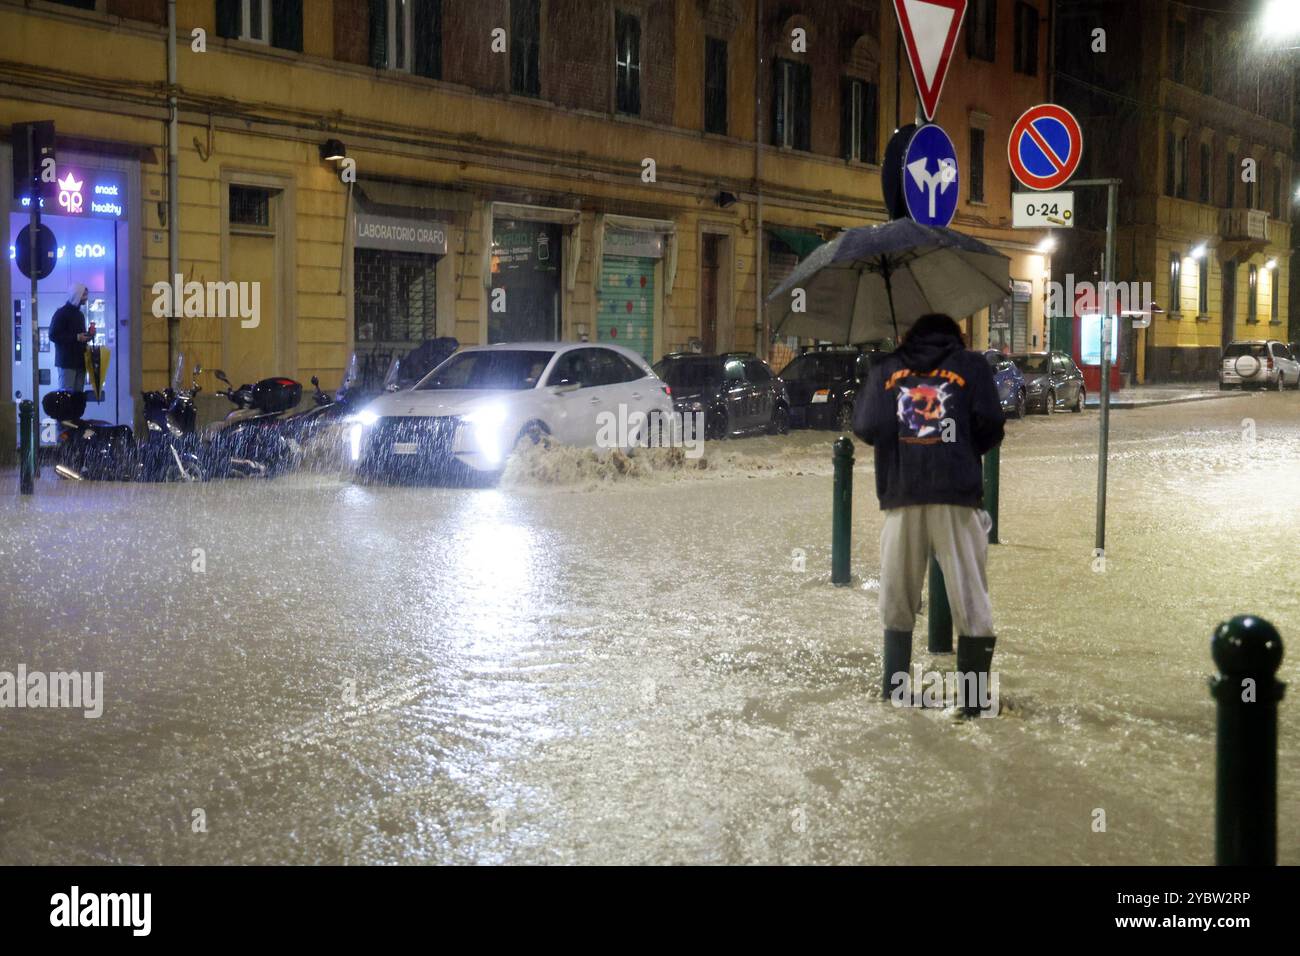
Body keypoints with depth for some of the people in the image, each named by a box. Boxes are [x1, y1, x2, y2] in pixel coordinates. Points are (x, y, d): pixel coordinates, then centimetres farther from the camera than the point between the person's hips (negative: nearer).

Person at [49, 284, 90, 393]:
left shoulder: (80, 314, 20)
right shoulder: (62, 313, -4)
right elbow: (53, 335, -12)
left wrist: (86, 337, 7)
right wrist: (76, 337, -17)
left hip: (80, 361, 7)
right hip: (67, 362, -7)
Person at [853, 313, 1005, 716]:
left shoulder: (886, 370, 14)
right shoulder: (971, 365, 11)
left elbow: (865, 427, 3)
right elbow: (990, 425, -2)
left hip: (901, 499, 2)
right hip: (957, 497, -2)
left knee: (897, 603, 10)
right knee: (970, 603, 0)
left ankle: (894, 696, 12)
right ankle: (975, 703, -3)